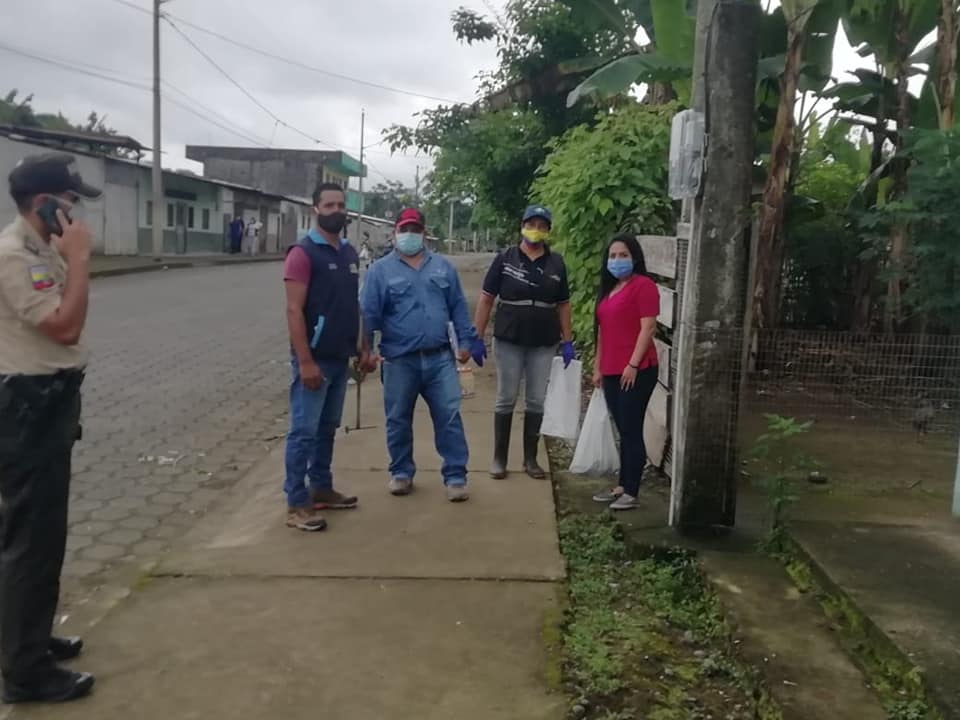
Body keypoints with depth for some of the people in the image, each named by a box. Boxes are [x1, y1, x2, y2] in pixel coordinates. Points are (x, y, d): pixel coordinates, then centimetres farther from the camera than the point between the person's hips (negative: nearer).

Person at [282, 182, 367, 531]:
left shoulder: (350, 253, 12)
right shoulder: (302, 253, -12)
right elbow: (294, 310, -17)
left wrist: (362, 346, 12)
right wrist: (305, 361, -21)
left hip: (341, 358, 8)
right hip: (314, 359, -7)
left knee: (328, 428, 16)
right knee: (304, 431, -2)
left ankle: (321, 489, 27)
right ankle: (296, 504, 4)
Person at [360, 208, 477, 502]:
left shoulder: (442, 266, 11)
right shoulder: (380, 270, 2)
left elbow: (458, 306, 11)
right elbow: (368, 314, -1)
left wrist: (465, 341, 5)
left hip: (440, 358, 1)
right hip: (399, 360, -1)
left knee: (449, 417, 0)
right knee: (398, 420, 9)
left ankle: (455, 476, 9)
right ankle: (401, 473, 26)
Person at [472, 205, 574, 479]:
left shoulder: (556, 263, 6)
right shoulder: (505, 259, -1)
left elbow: (563, 304, 10)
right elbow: (486, 299, -1)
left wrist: (567, 342, 5)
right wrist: (478, 338, -6)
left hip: (543, 344, 2)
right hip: (508, 341, -2)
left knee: (537, 402, 8)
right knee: (505, 401, 6)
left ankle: (530, 458, 21)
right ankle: (499, 458, 17)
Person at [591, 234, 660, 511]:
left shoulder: (643, 285, -7)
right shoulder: (609, 288, 18)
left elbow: (648, 328, -14)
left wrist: (633, 365, -17)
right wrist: (598, 366, 17)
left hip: (636, 371, -8)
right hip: (612, 372, 8)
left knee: (632, 431, -3)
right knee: (623, 432, 13)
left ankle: (631, 493, 3)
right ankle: (622, 487, 20)